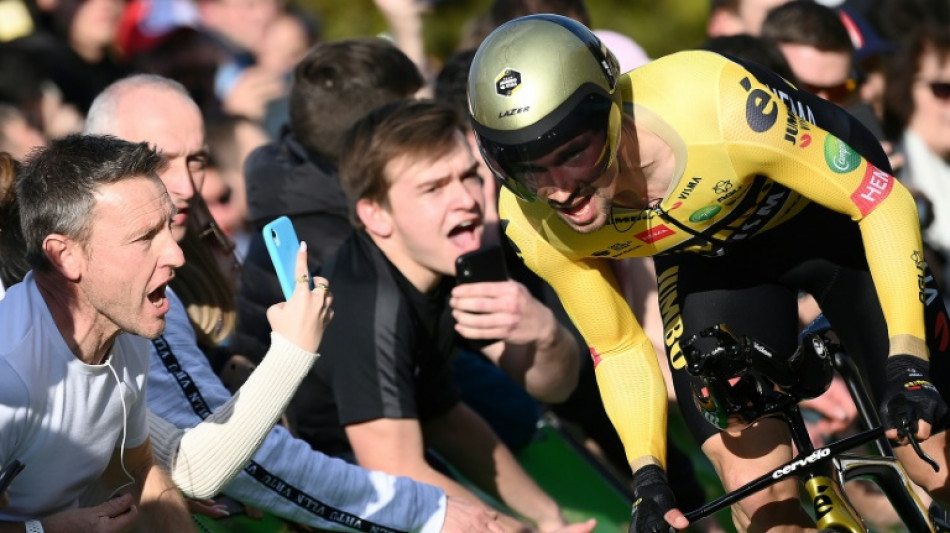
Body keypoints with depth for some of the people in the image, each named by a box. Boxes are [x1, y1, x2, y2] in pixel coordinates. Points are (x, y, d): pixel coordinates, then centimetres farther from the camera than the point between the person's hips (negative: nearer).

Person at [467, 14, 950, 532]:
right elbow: (618, 347, -8)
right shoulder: (534, 223, -27)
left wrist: (907, 365, -38)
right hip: (709, 254, 3)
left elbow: (884, 201, -30)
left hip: (832, 218, -3)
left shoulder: (715, 107, -42)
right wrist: (647, 477, -19)